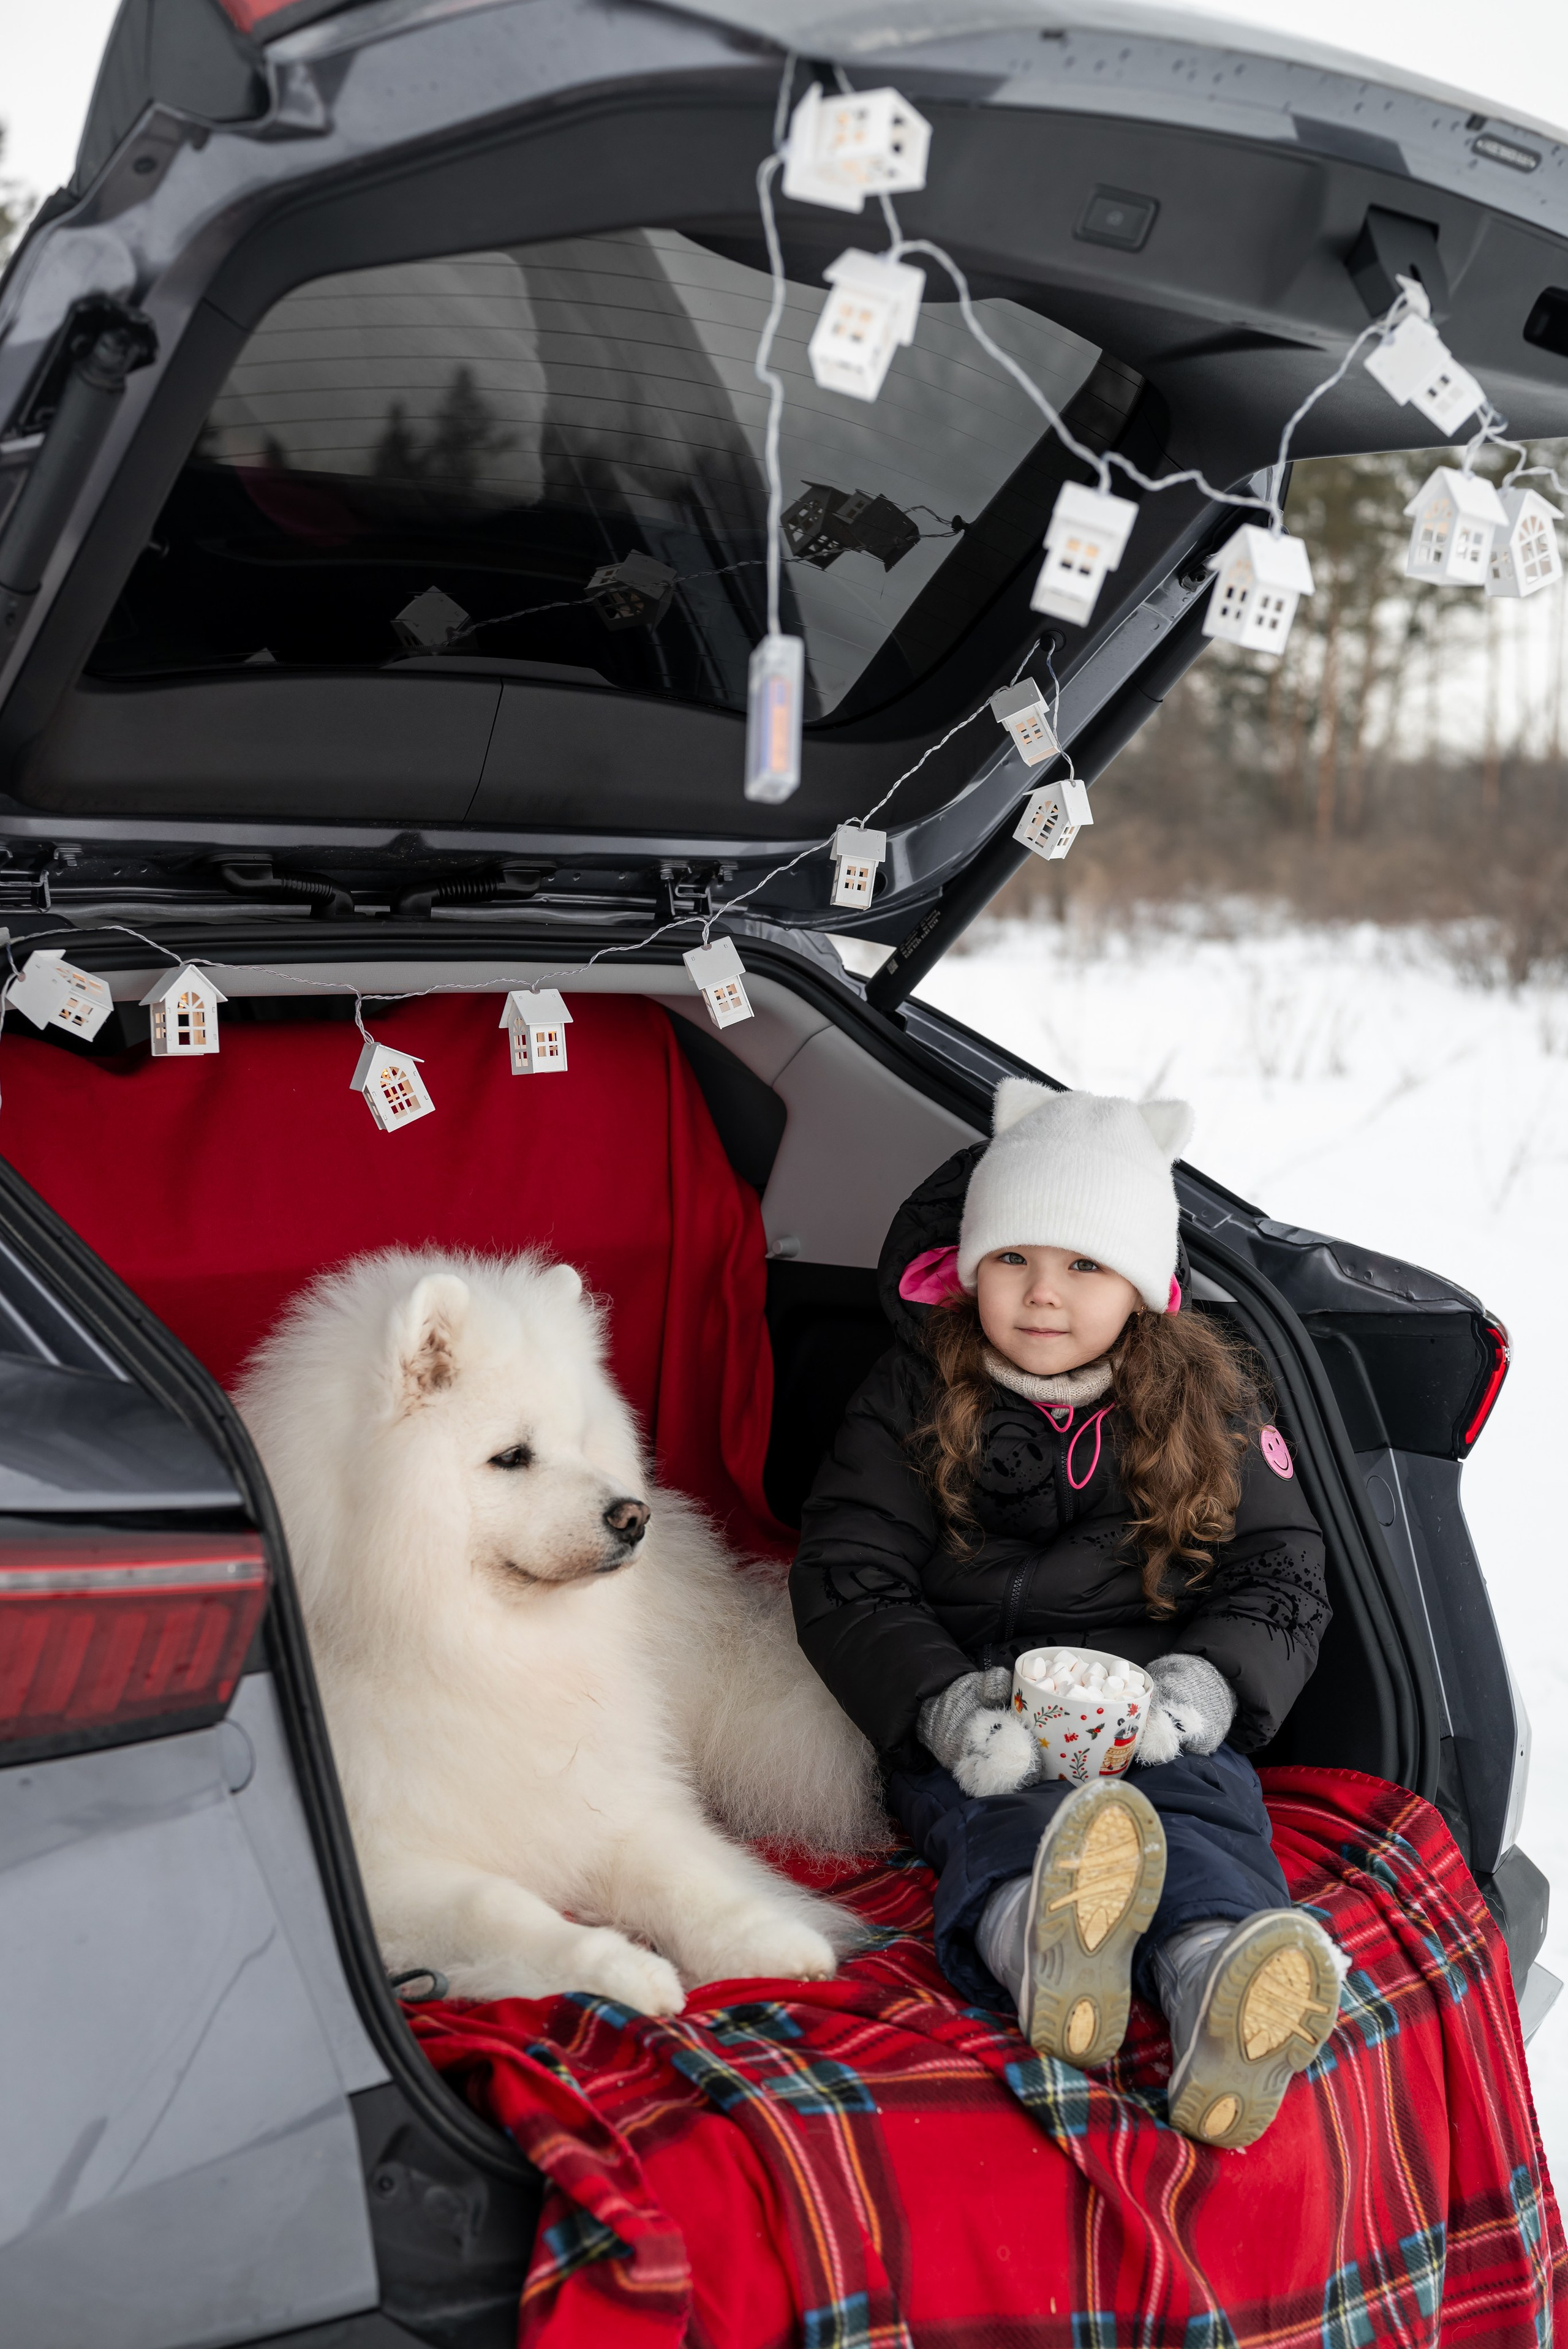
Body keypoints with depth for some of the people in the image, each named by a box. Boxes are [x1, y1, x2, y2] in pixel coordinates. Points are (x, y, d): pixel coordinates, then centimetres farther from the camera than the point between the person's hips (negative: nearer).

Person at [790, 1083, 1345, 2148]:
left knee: (1202, 1797, -32)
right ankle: (1041, 1936, -68)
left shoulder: (1210, 1404, 11)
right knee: (1000, 1810, -34)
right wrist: (943, 1703, -20)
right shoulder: (912, 1401, 6)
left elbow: (1280, 1578, 9)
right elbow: (846, 1584, -1)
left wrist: (1212, 1681, -14)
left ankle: (1225, 1989, -63)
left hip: (1157, 1711, 1)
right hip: (976, 1718, -1)